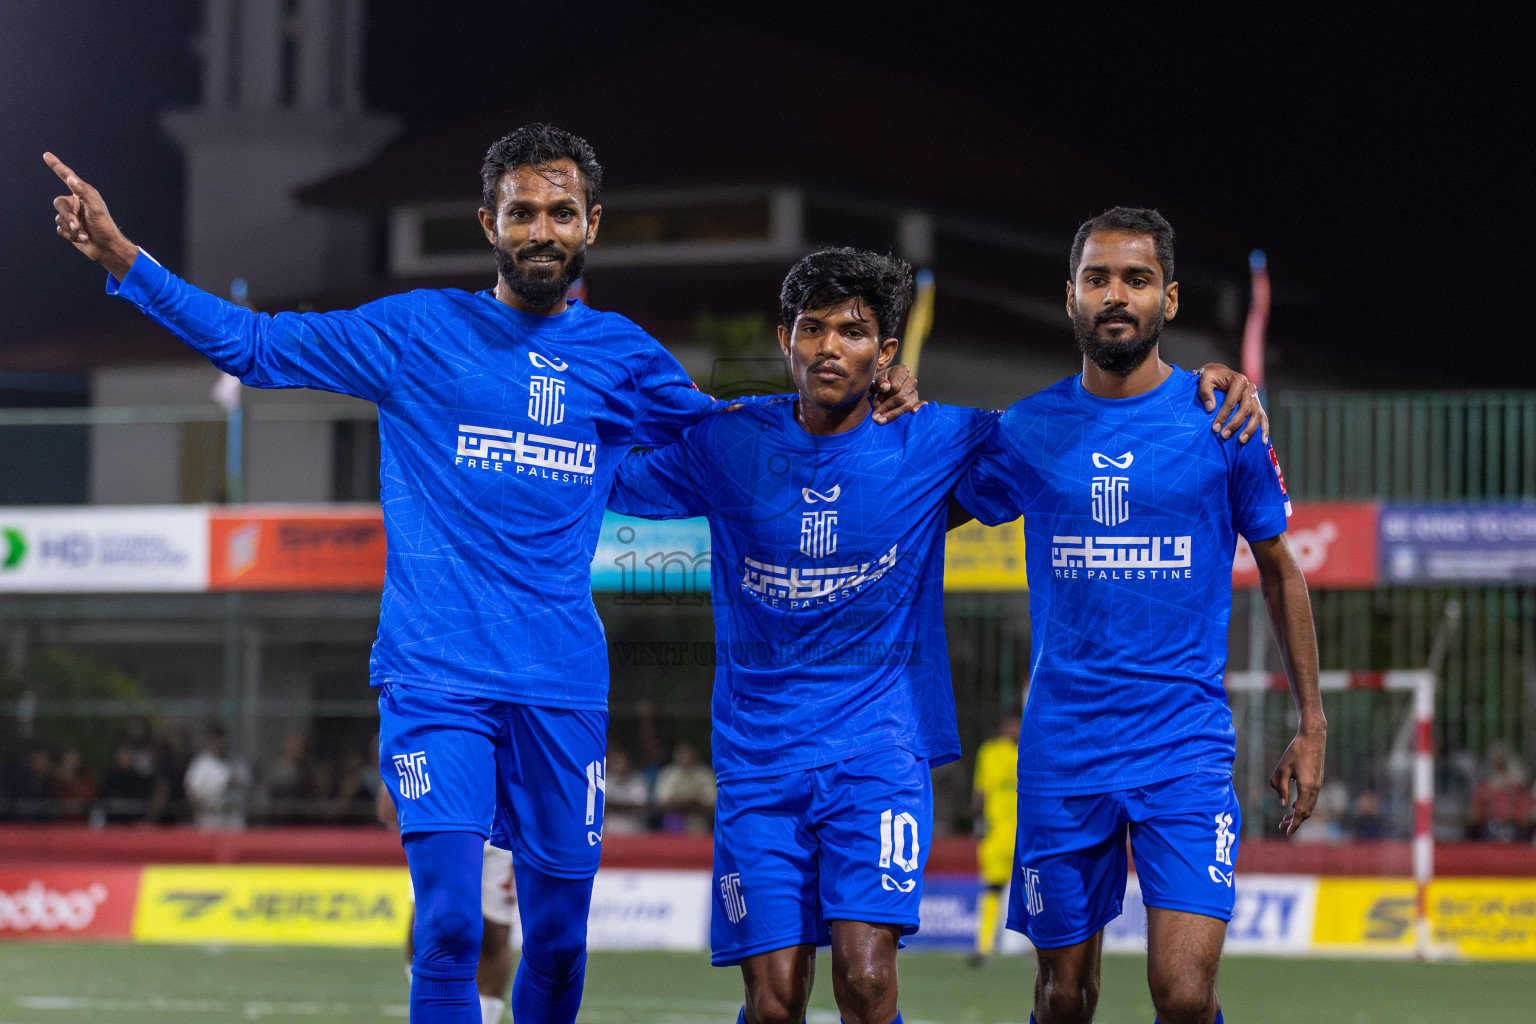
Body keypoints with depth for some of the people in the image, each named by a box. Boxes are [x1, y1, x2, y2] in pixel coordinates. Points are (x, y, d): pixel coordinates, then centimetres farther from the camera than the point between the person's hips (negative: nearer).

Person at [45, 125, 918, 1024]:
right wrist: (118, 255, -1)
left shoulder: (624, 358, 12)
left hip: (563, 687, 3)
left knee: (558, 940, 7)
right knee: (449, 928, -15)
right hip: (436, 674, -3)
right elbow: (255, 344, 6)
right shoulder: (418, 331, 4)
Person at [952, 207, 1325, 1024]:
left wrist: (1311, 724, 7)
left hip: (1187, 747, -2)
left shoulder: (1222, 421, 0)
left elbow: (1279, 571, 10)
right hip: (1060, 750, 2)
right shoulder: (1027, 430, 4)